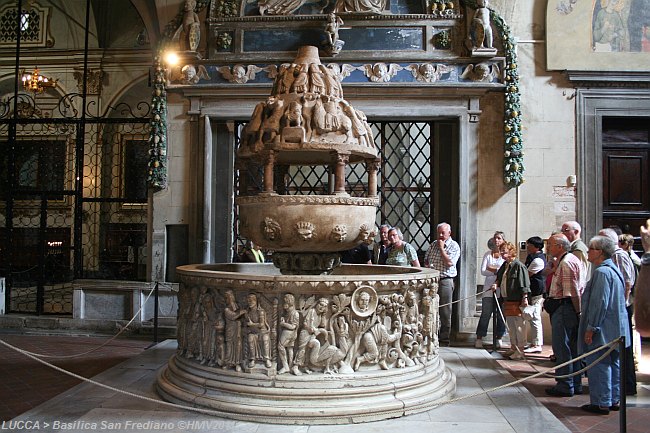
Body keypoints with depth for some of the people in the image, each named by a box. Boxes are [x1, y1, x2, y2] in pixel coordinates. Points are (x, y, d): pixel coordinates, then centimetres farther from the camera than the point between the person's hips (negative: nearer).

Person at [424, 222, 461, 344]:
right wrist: (428, 265, -3)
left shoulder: (454, 246, -4)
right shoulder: (434, 244, 13)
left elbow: (449, 263, -17)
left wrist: (441, 248, -11)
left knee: (445, 310, 0)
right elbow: (426, 259, 19)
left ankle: (444, 336, 8)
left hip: (445, 280, -6)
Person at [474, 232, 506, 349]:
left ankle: (499, 338, 18)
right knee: (485, 314, -1)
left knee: (501, 315, 4)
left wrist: (493, 269, -10)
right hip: (489, 288, 1)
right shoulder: (488, 254, 9)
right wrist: (498, 271, -10)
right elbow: (483, 271, -1)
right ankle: (479, 338, 6)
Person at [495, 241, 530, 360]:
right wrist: (496, 283, 4)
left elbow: (524, 284, -16)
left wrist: (525, 298, -18)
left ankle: (520, 350, 3)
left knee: (519, 325, -3)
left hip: (517, 301, -9)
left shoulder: (519, 266, -14)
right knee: (510, 325, 16)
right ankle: (513, 347, 27)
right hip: (507, 300, 9)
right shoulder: (504, 265, 12)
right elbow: (499, 278, 24)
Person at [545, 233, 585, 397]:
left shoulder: (566, 263, -16)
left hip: (564, 308, -11)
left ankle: (565, 386, 3)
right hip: (569, 308, 11)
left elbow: (573, 291, -20)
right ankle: (575, 384, 23)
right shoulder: (572, 259, 18)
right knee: (573, 348, 15)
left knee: (562, 348, -3)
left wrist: (578, 312, -18)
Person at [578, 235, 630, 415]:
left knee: (598, 365, -2)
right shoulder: (614, 270, 13)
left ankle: (601, 403, 4)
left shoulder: (602, 272, -19)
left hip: (603, 330, -10)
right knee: (612, 364, 16)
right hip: (615, 329, 10)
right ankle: (613, 400, 26)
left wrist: (591, 328, -18)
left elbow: (599, 303, -23)